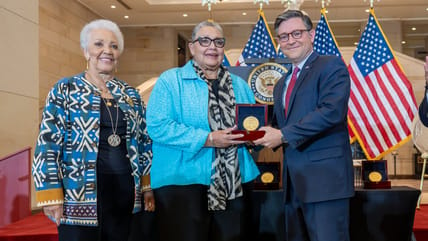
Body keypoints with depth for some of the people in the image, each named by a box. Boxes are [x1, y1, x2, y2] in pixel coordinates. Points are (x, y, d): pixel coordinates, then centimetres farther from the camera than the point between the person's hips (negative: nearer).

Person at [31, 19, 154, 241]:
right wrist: (51, 196, -11)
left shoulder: (131, 95, 12)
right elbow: (48, 145, -5)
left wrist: (148, 187, 10)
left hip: (124, 194, 4)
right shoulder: (65, 90, 0)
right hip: (80, 196, -4)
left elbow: (145, 143, 16)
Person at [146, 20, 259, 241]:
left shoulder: (239, 85, 15)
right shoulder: (171, 80, -2)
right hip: (184, 183, -5)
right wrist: (208, 139, -18)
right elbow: (158, 126, -14)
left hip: (234, 185, 5)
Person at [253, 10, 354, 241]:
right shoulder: (281, 84, 21)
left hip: (324, 175, -8)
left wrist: (284, 135, -16)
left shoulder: (331, 66, -3)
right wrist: (266, 134, 0)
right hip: (294, 180, 8)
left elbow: (332, 111, -18)